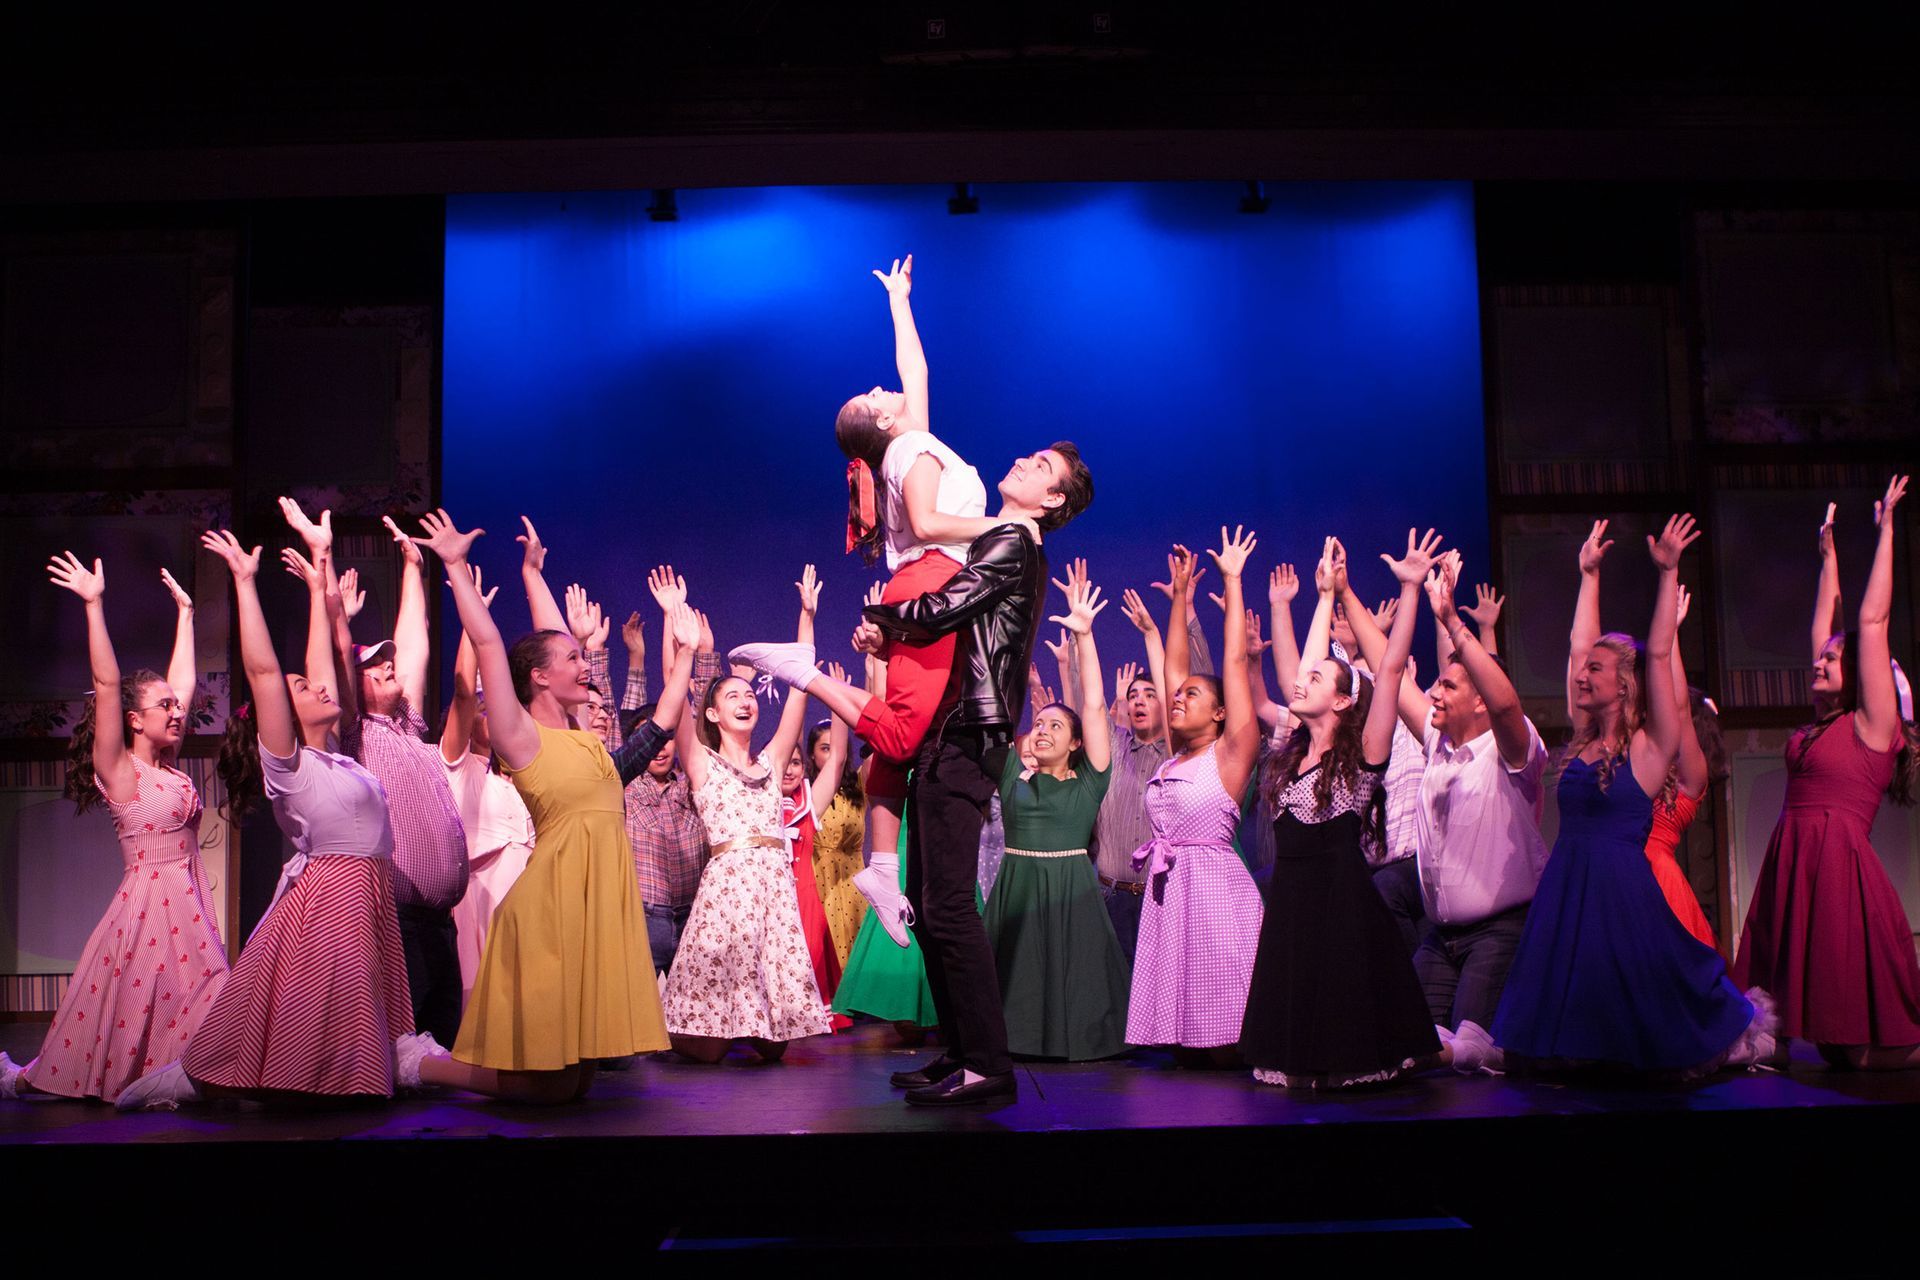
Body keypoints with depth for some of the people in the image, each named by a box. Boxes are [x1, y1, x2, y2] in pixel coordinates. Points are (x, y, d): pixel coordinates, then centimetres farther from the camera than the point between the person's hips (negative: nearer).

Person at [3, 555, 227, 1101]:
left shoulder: (168, 767, 10)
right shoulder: (118, 771, -8)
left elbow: (183, 679, 16)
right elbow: (106, 685, -18)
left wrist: (185, 611, 22)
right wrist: (94, 604, -22)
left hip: (187, 906, 7)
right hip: (146, 906, -7)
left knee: (192, 1011, 5)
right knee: (132, 1012, 0)